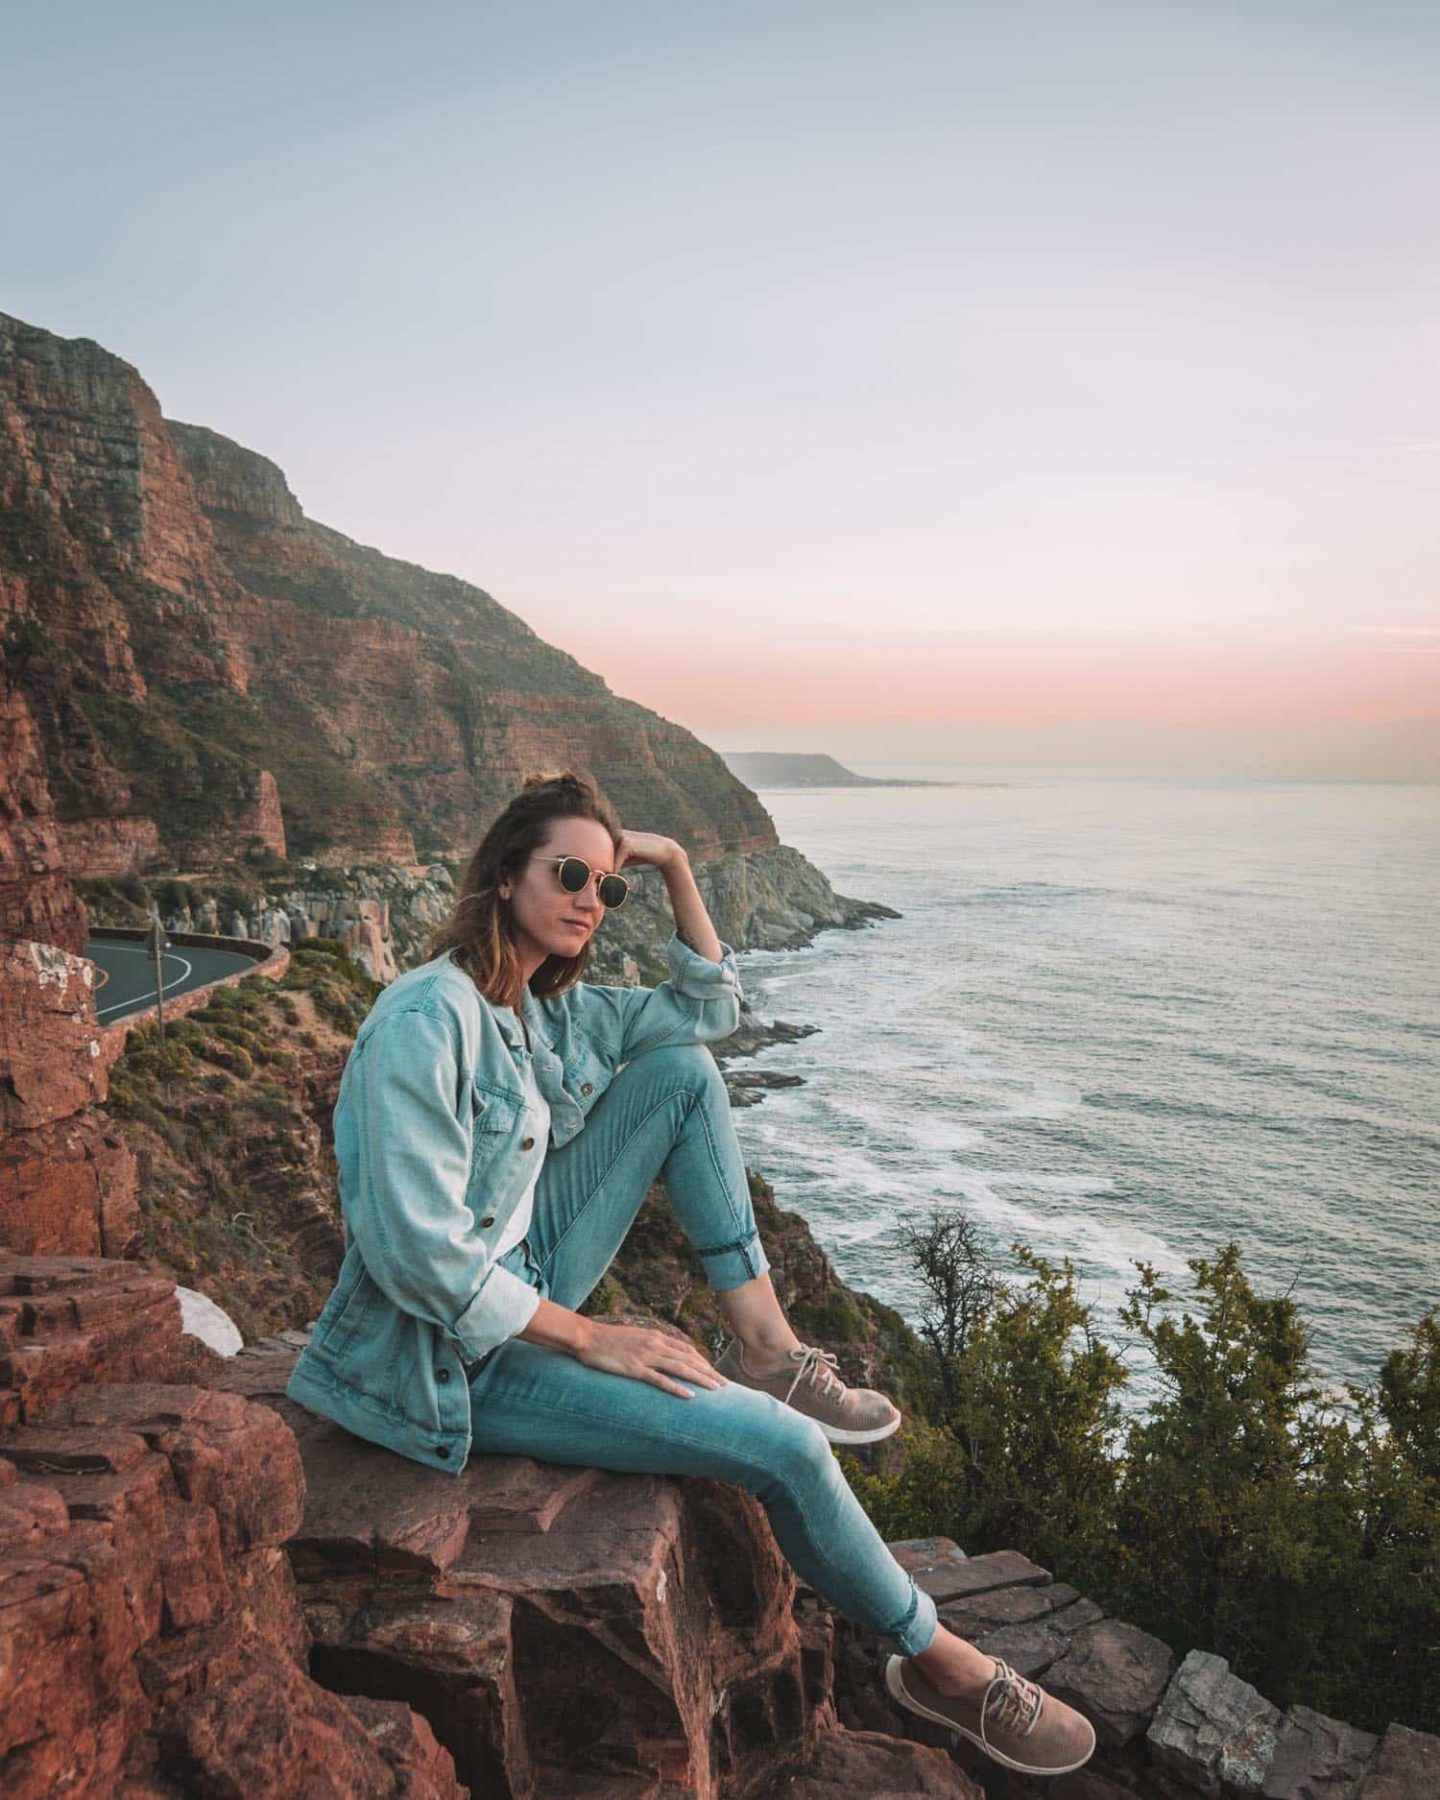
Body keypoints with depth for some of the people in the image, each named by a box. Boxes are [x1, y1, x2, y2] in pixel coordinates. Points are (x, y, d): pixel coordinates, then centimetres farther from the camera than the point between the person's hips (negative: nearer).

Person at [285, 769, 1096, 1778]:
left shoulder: (546, 1005, 3)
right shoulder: (431, 1021, -24)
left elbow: (709, 1011, 11)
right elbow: (415, 1253, -28)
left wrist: (675, 869, -1)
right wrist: (585, 1336, -20)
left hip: (523, 1285, 9)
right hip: (456, 1355, -9)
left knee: (684, 1070, 0)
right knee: (785, 1447, -17)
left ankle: (764, 1344, 3)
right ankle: (936, 1660, 11)